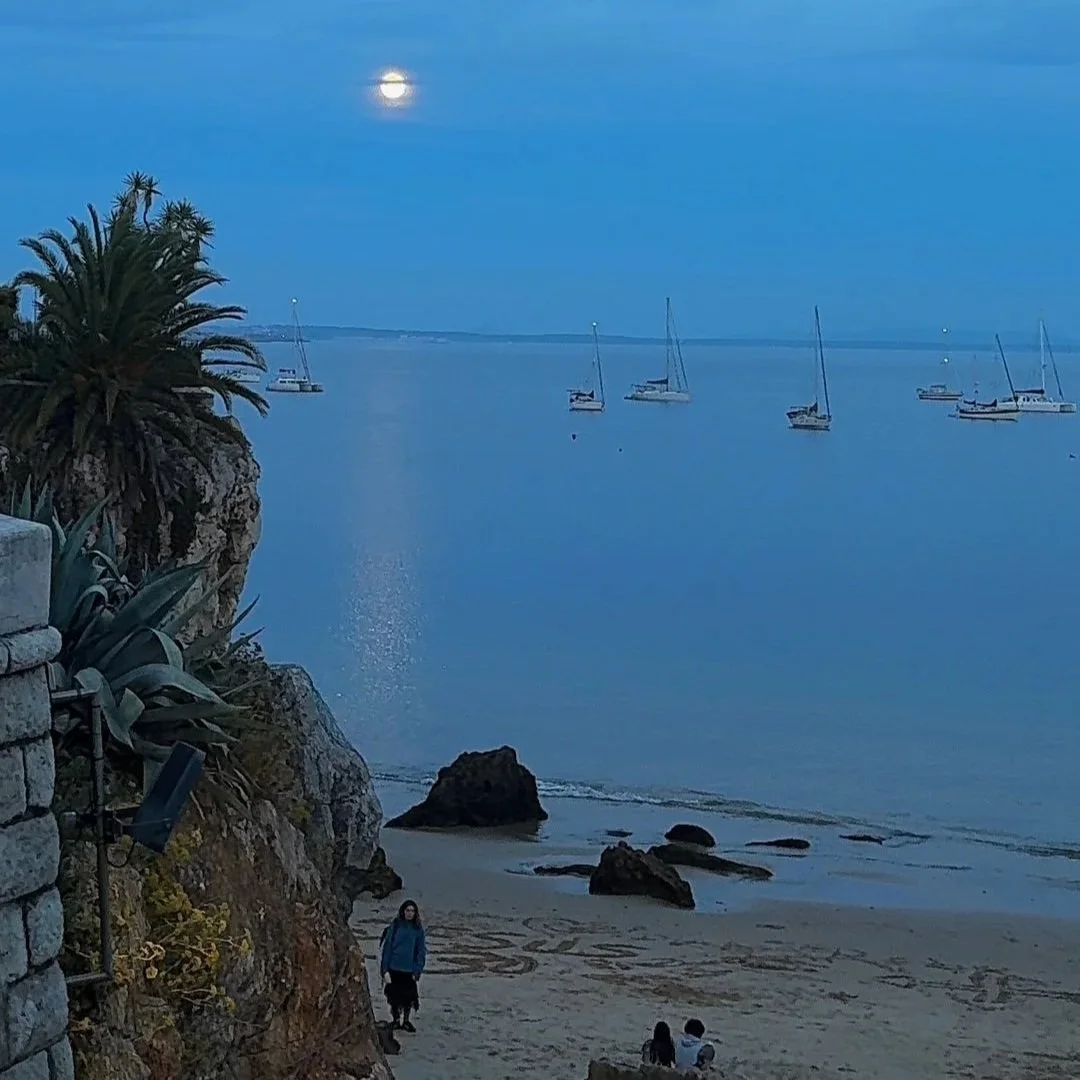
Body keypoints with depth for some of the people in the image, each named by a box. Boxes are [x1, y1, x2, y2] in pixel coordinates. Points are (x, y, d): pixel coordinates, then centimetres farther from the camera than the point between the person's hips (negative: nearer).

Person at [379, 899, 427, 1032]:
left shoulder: (418, 929, 1)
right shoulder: (395, 926, -3)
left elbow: (421, 951, 3)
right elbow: (387, 947, -3)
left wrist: (417, 971, -5)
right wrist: (385, 969, -8)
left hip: (409, 970, 1)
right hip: (394, 969, -1)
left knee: (409, 996, 2)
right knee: (394, 995, 7)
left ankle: (406, 1021, 18)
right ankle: (396, 1020, 23)